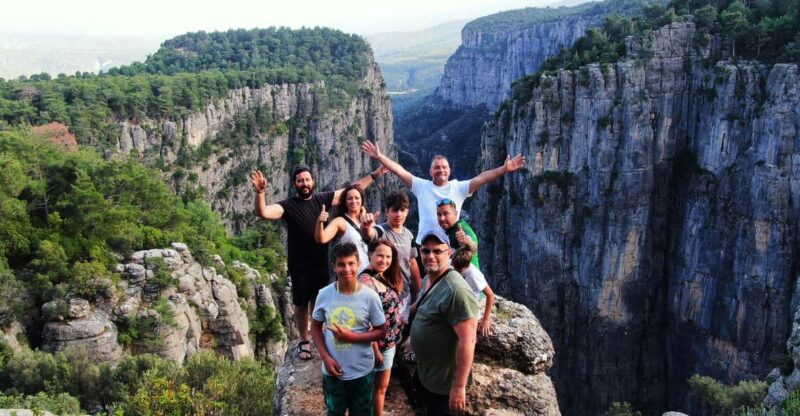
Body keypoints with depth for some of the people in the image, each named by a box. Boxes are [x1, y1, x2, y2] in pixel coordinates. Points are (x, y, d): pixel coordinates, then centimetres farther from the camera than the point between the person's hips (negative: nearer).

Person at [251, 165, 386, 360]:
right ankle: (303, 341, 24)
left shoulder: (322, 199, -1)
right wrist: (260, 192, -46)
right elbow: (263, 212, -28)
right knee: (301, 304, 8)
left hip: (321, 263, 3)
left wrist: (375, 174, 6)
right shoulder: (288, 205, -11)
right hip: (300, 266, -3)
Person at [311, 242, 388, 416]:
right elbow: (315, 327, 2)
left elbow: (381, 332, -8)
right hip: (333, 370, 1)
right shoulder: (324, 294, -10)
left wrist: (351, 336, -21)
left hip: (361, 371, -1)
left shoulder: (370, 296, -15)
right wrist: (325, 357, -9)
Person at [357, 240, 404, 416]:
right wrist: (375, 351, -20)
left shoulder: (384, 277, 4)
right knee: (380, 386, 10)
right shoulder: (366, 281, -24)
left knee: (382, 385, 21)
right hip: (380, 344, -8)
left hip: (390, 341, 8)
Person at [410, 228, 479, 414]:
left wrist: (459, 386, -29)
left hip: (443, 381, -9)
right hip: (424, 371, 9)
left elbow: (467, 340, -30)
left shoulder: (456, 290, -29)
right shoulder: (427, 279, 2)